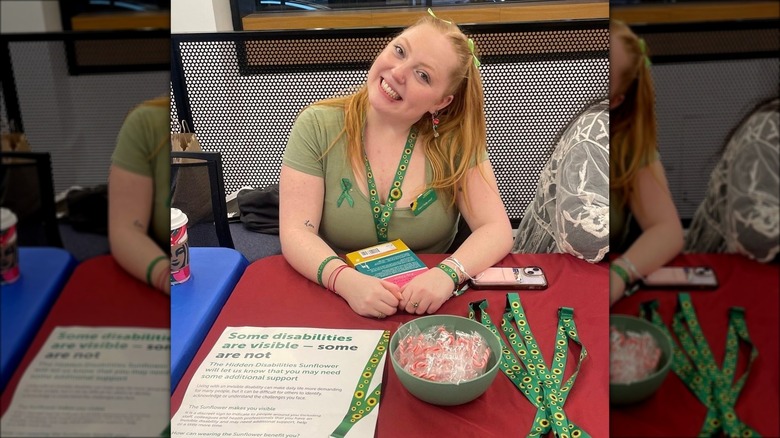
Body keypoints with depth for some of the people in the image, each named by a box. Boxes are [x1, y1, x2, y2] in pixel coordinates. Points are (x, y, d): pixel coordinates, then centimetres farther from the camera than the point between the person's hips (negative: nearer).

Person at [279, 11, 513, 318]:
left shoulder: (455, 140, -6)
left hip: (429, 308, 0)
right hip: (340, 301, 0)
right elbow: (295, 233, -11)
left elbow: (497, 230, -8)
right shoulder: (317, 127, -7)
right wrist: (346, 280, -29)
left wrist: (447, 273, -27)